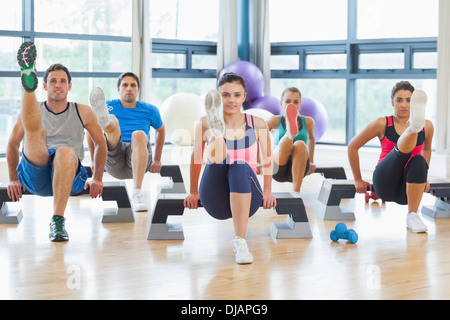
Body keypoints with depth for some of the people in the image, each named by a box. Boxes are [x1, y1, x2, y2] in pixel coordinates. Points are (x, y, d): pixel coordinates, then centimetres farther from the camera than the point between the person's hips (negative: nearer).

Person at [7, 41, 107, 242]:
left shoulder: (83, 112, 15)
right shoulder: (31, 112, 15)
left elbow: (100, 143, 20)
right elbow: (13, 144, 22)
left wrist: (97, 179, 14)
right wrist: (13, 179, 17)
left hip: (70, 176, 0)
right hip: (35, 177, 1)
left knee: (66, 152, -37)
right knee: (35, 130, -24)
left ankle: (58, 221, -44)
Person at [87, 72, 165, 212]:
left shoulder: (150, 110, 15)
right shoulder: (109, 106, 12)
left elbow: (160, 130, 32)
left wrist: (157, 160, 29)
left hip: (138, 159, 0)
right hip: (114, 162, 0)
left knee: (138, 135, -35)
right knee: (112, 120, -23)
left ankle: (137, 194, -48)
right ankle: (103, 118, -66)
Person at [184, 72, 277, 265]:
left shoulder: (257, 124, 7)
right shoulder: (205, 124, 4)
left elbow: (267, 159, 17)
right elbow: (196, 159, 16)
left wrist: (267, 192, 12)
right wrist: (194, 192, 19)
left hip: (246, 200, 0)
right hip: (216, 204, 0)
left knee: (241, 168, -34)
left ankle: (240, 241, -41)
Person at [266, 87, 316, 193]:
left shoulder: (308, 122, 10)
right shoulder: (275, 121, 4)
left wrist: (311, 161, 33)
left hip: (298, 170, 1)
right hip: (278, 170, -1)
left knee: (300, 144, -30)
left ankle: (296, 191, -36)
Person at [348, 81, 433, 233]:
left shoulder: (427, 126, 7)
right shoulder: (382, 124, 0)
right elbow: (353, 146, 9)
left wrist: (423, 177, 22)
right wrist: (358, 180, 9)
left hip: (406, 191, 2)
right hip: (384, 184, -2)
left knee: (418, 160, -31)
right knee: (403, 148, -27)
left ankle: (412, 215, -28)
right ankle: (414, 126, -63)